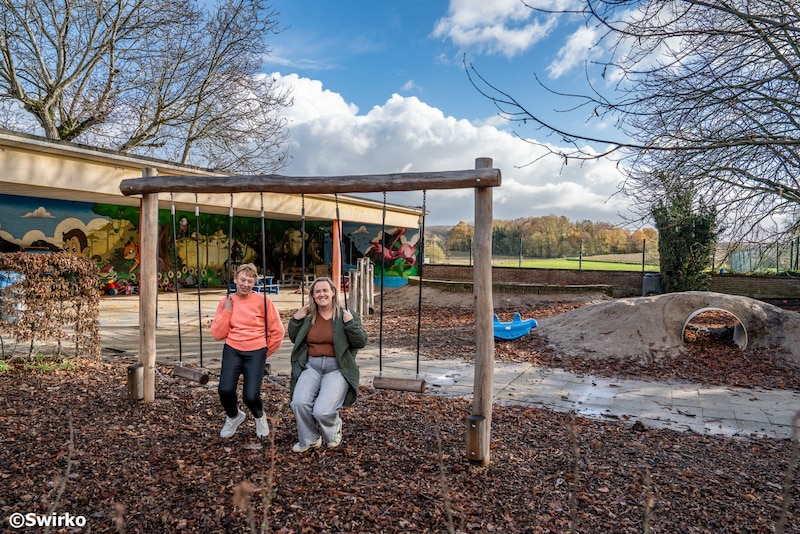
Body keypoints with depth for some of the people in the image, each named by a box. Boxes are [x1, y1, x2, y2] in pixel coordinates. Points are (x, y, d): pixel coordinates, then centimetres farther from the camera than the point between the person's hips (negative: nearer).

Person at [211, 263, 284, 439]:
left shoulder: (263, 301, -4)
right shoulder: (226, 302, 6)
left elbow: (278, 331, 1)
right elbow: (218, 334, 1)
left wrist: (266, 352, 6)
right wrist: (227, 310, -7)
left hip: (256, 352, -2)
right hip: (232, 350, 3)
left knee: (250, 396, -17)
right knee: (225, 390, -19)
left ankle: (260, 416, 22)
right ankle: (233, 417, 18)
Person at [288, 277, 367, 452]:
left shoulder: (346, 315, 0)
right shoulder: (307, 315, 10)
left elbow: (361, 342, -3)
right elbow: (294, 339, 19)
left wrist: (350, 323, -16)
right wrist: (296, 320, 4)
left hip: (337, 368, -3)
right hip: (311, 366, 3)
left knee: (321, 411, -20)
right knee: (299, 403, -22)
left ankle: (334, 429, 18)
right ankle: (309, 440, 7)